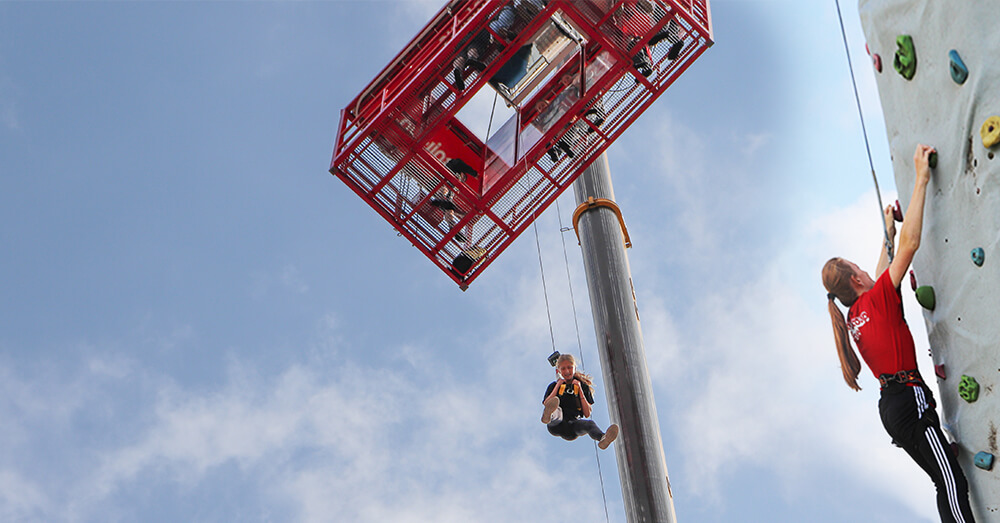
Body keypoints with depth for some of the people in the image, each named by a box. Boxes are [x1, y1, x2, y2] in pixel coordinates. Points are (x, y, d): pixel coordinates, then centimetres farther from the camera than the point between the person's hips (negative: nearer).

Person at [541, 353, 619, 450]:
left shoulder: (583, 386, 22)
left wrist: (580, 390, 4)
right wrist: (558, 386, 5)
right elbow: (545, 404, 1)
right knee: (557, 410, -37)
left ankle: (602, 438, -71)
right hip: (556, 426, -1)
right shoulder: (554, 386, 22)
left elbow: (587, 414, 10)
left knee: (589, 424, -35)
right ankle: (548, 417, -77)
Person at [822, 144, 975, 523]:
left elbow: (880, 279, 35)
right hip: (908, 398, -9)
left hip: (891, 405, 9)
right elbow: (910, 243, -12)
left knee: (947, 485, 9)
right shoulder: (876, 302, -7)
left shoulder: (854, 316, 15)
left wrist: (888, 234, 40)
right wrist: (920, 179, -9)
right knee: (953, 482, -14)